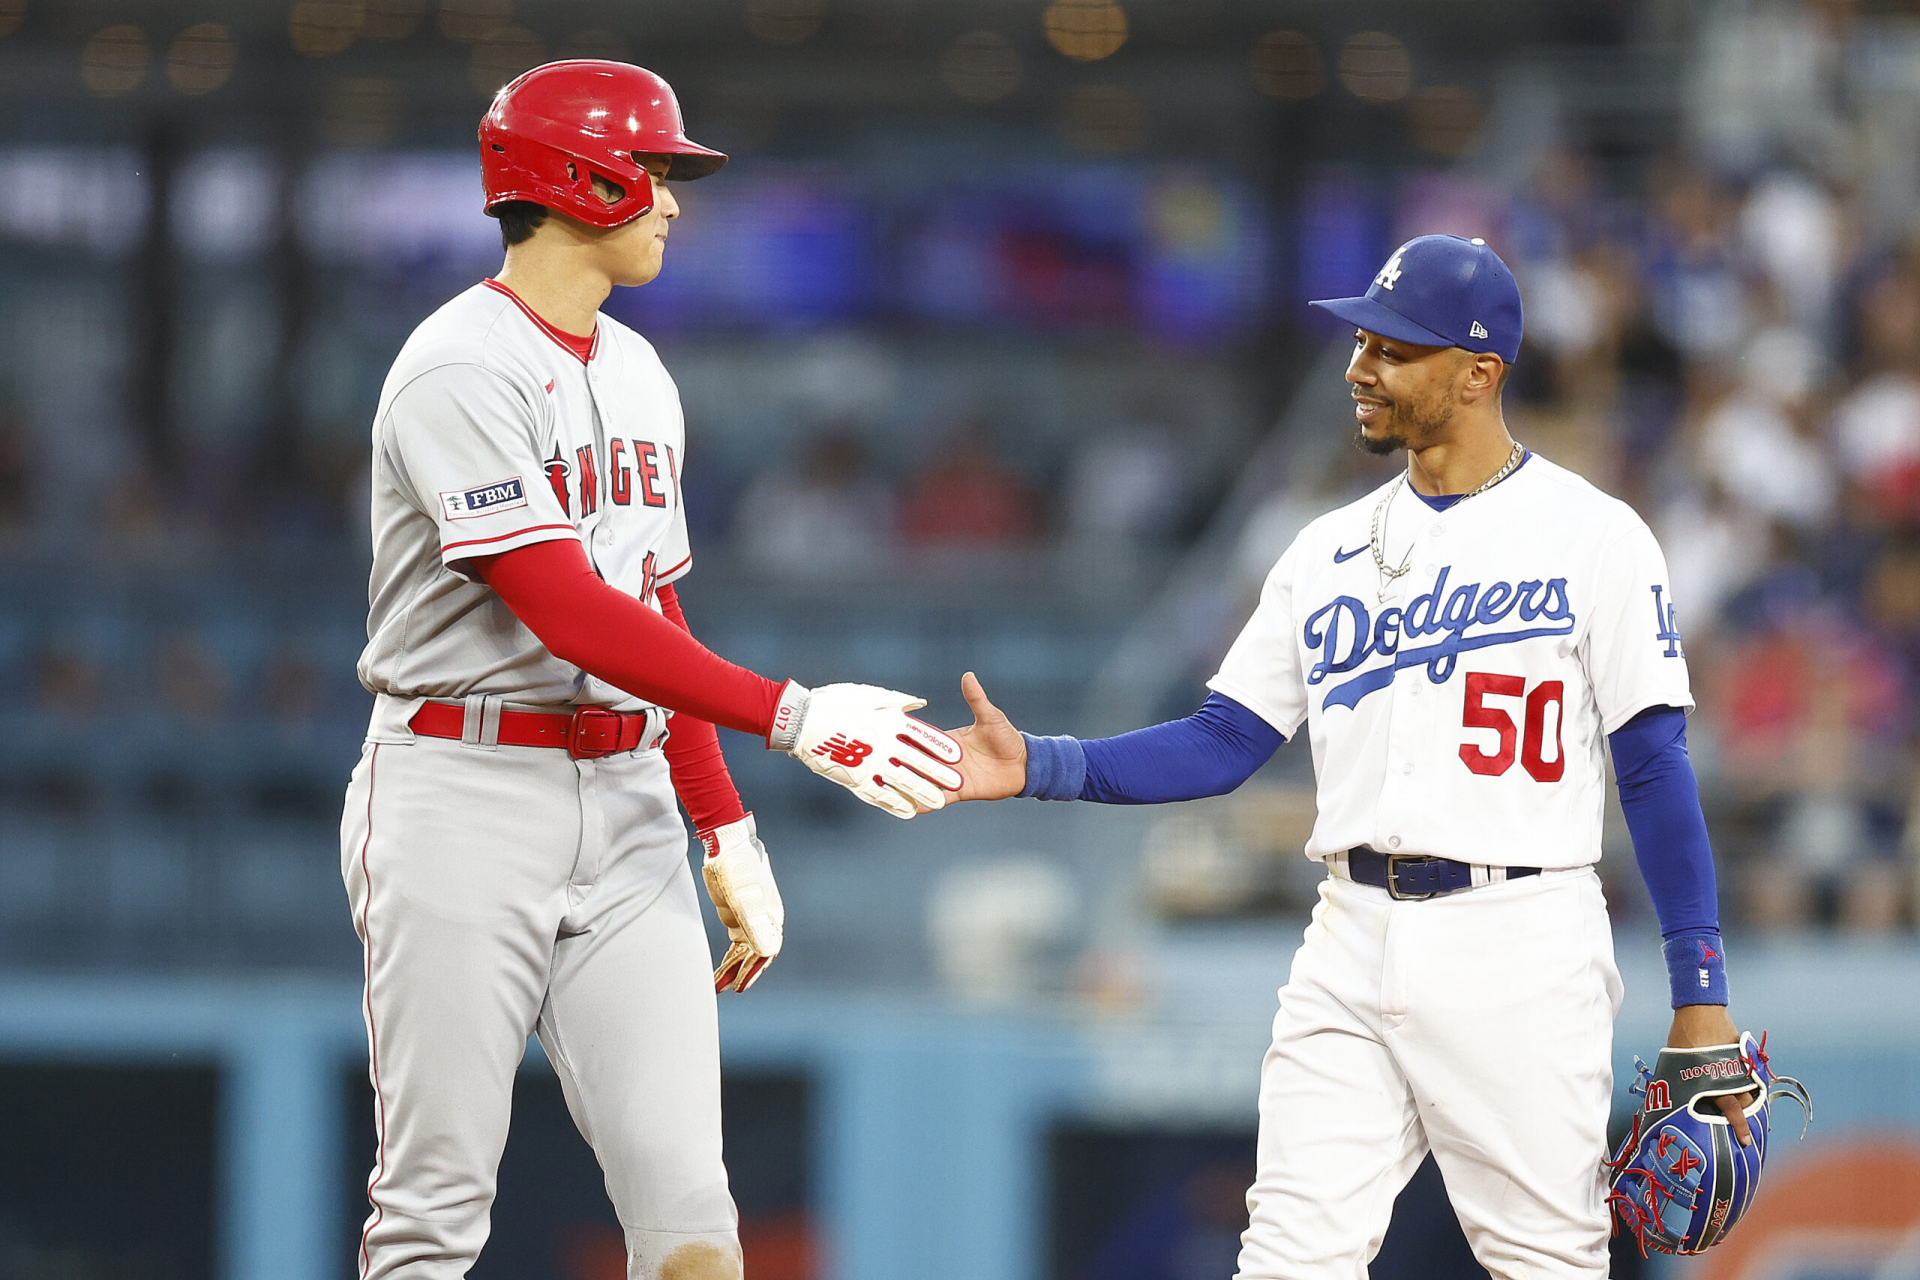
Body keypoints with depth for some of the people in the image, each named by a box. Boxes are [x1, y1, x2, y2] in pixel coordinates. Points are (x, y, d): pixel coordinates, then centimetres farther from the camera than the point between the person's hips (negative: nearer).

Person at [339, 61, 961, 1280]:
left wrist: (727, 829, 15)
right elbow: (570, 614, -21)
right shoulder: (462, 372, -12)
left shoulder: (639, 376, 16)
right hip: (468, 802, -7)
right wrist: (792, 715, -24)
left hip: (627, 812, 7)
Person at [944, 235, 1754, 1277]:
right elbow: (1226, 742, 12)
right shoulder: (1329, 550, 13)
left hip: (1518, 953, -5)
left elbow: (1655, 767, -4)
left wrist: (1700, 994, -9)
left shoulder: (1591, 536, -2)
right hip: (1353, 945, 5)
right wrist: (1040, 768, -1)